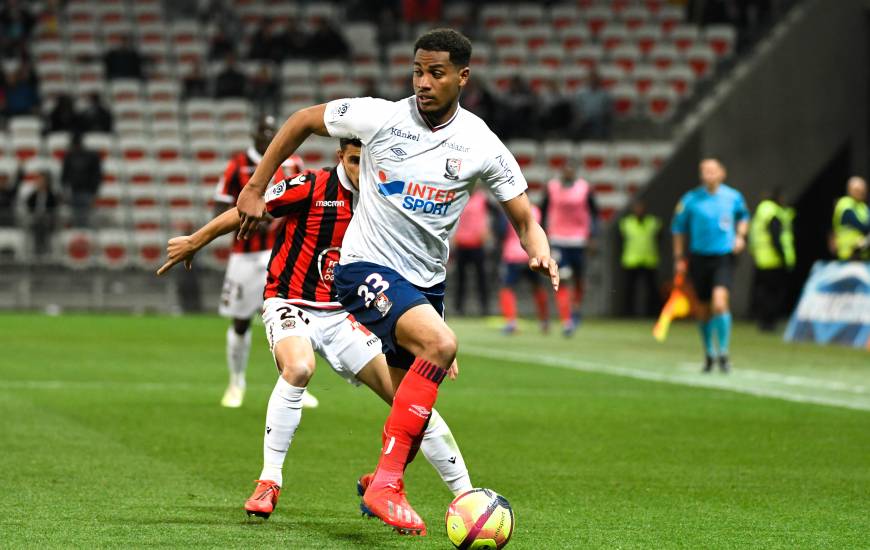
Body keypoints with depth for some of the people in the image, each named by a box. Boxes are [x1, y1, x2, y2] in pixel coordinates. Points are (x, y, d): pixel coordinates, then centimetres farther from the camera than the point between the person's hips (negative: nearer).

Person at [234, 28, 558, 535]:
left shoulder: (483, 147, -4)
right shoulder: (379, 117, -10)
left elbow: (524, 217, 2)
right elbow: (303, 120, 5)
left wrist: (541, 253, -20)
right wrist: (255, 189, 3)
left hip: (427, 282, 5)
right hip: (368, 267, -5)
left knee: (415, 408, 11)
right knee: (440, 342, -31)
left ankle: (381, 483, 42)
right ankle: (387, 481, -28)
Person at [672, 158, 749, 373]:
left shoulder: (733, 197, 1)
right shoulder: (691, 199, -3)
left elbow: (743, 216, 21)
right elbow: (678, 227, 8)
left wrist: (740, 236, 4)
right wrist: (679, 257, 5)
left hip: (724, 258, -1)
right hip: (699, 257, 1)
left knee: (720, 303, -21)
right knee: (703, 310, 9)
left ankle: (723, 352, -9)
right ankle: (709, 353, 29)